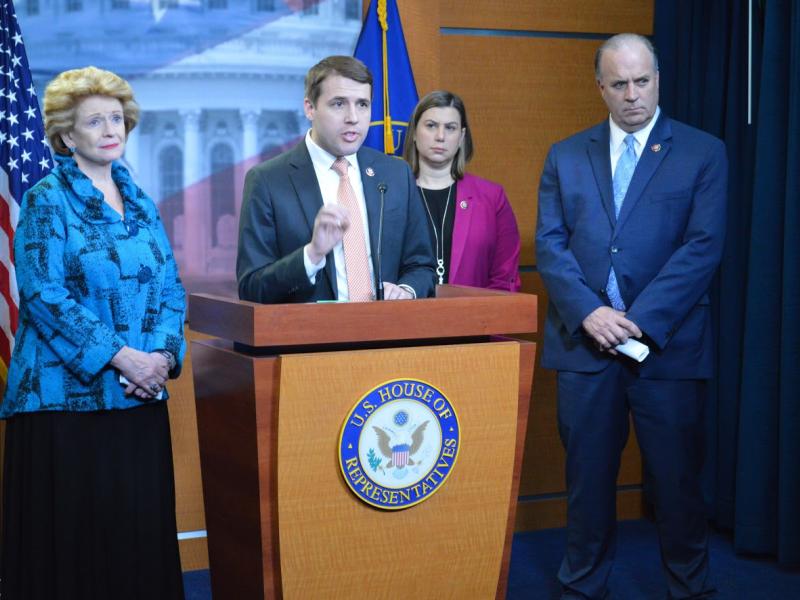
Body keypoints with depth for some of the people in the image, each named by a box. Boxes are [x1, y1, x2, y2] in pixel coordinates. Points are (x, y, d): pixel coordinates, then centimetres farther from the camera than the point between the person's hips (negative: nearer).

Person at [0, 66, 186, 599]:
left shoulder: (140, 202, 14)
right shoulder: (48, 201, -3)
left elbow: (171, 287, 11)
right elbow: (43, 294, -13)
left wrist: (163, 354, -7)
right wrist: (120, 356, -18)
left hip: (140, 395, 5)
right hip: (69, 396, -5)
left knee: (141, 530, 7)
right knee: (73, 539, -2)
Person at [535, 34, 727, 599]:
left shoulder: (703, 153, 2)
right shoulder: (565, 156, 9)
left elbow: (703, 247, -7)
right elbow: (550, 244, 2)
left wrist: (641, 319, -14)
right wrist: (588, 312, -12)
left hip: (669, 342, -2)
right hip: (585, 341, 2)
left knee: (677, 475, 6)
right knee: (588, 473, 10)